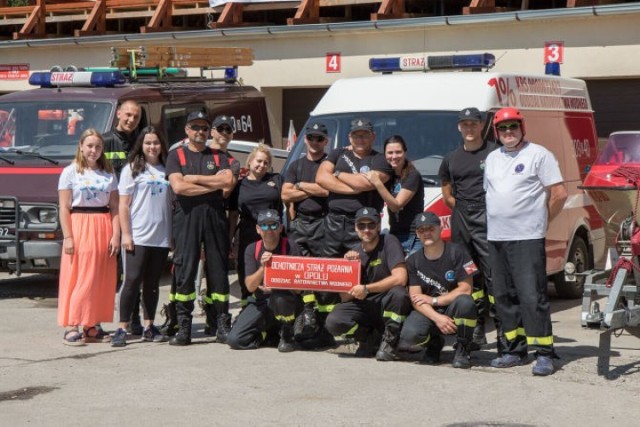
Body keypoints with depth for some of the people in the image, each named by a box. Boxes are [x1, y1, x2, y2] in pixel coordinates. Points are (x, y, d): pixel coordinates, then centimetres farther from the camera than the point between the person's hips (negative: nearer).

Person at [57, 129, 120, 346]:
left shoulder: (108, 174, 12)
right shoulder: (70, 172, 2)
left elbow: (114, 207, 8)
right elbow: (64, 208, -3)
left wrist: (116, 235, -3)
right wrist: (67, 237, -11)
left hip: (104, 229, 4)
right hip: (79, 227, -4)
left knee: (102, 280, 3)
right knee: (77, 279, -7)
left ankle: (93, 326, 11)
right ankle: (71, 327, -6)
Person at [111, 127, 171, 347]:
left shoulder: (166, 170, 12)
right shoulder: (132, 170, 3)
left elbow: (173, 203, 14)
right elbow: (123, 205, -1)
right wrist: (126, 234, -9)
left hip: (161, 237, 3)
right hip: (138, 236, -3)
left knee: (152, 283, 9)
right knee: (132, 281, -7)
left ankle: (149, 327, 15)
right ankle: (122, 329, -6)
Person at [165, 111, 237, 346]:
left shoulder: (219, 156, 15)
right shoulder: (176, 155, 10)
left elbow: (229, 181, -4)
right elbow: (178, 187, -7)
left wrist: (193, 178, -5)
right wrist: (214, 185, -5)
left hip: (215, 215, 2)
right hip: (187, 215, -2)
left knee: (218, 269, 2)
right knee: (184, 271, -6)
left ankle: (223, 326, 5)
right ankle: (183, 327, -3)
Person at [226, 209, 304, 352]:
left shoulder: (290, 247, -7)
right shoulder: (252, 249, 2)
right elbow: (250, 286, -7)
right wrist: (262, 268, -25)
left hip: (289, 300, -3)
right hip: (260, 302, 3)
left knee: (279, 297, -40)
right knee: (235, 340, -15)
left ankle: (287, 335, -10)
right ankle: (273, 332, 14)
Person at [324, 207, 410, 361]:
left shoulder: (389, 242, -9)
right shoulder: (354, 253, 3)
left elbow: (400, 278, -23)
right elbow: (346, 297, 0)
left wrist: (366, 289, -19)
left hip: (388, 307, -3)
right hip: (364, 307, 4)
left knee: (398, 293, -36)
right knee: (333, 322, -23)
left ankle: (389, 342, -12)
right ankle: (371, 338, 6)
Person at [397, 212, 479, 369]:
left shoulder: (456, 251, -7)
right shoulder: (413, 261, 4)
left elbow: (465, 289, -12)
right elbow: (416, 298, -4)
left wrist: (434, 300, -12)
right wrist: (437, 318, -22)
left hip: (453, 310, -2)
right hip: (429, 313, 2)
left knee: (464, 302, -38)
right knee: (408, 338, -29)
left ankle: (462, 349, -11)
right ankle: (434, 343, 10)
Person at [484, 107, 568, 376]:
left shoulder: (538, 155, -3)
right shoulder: (492, 158, 17)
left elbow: (559, 194, -6)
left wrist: (541, 221, 0)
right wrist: (496, 222, 12)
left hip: (527, 238, -7)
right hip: (496, 238, 7)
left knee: (532, 296, -11)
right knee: (504, 296, 9)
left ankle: (543, 353, -8)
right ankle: (516, 349, 18)